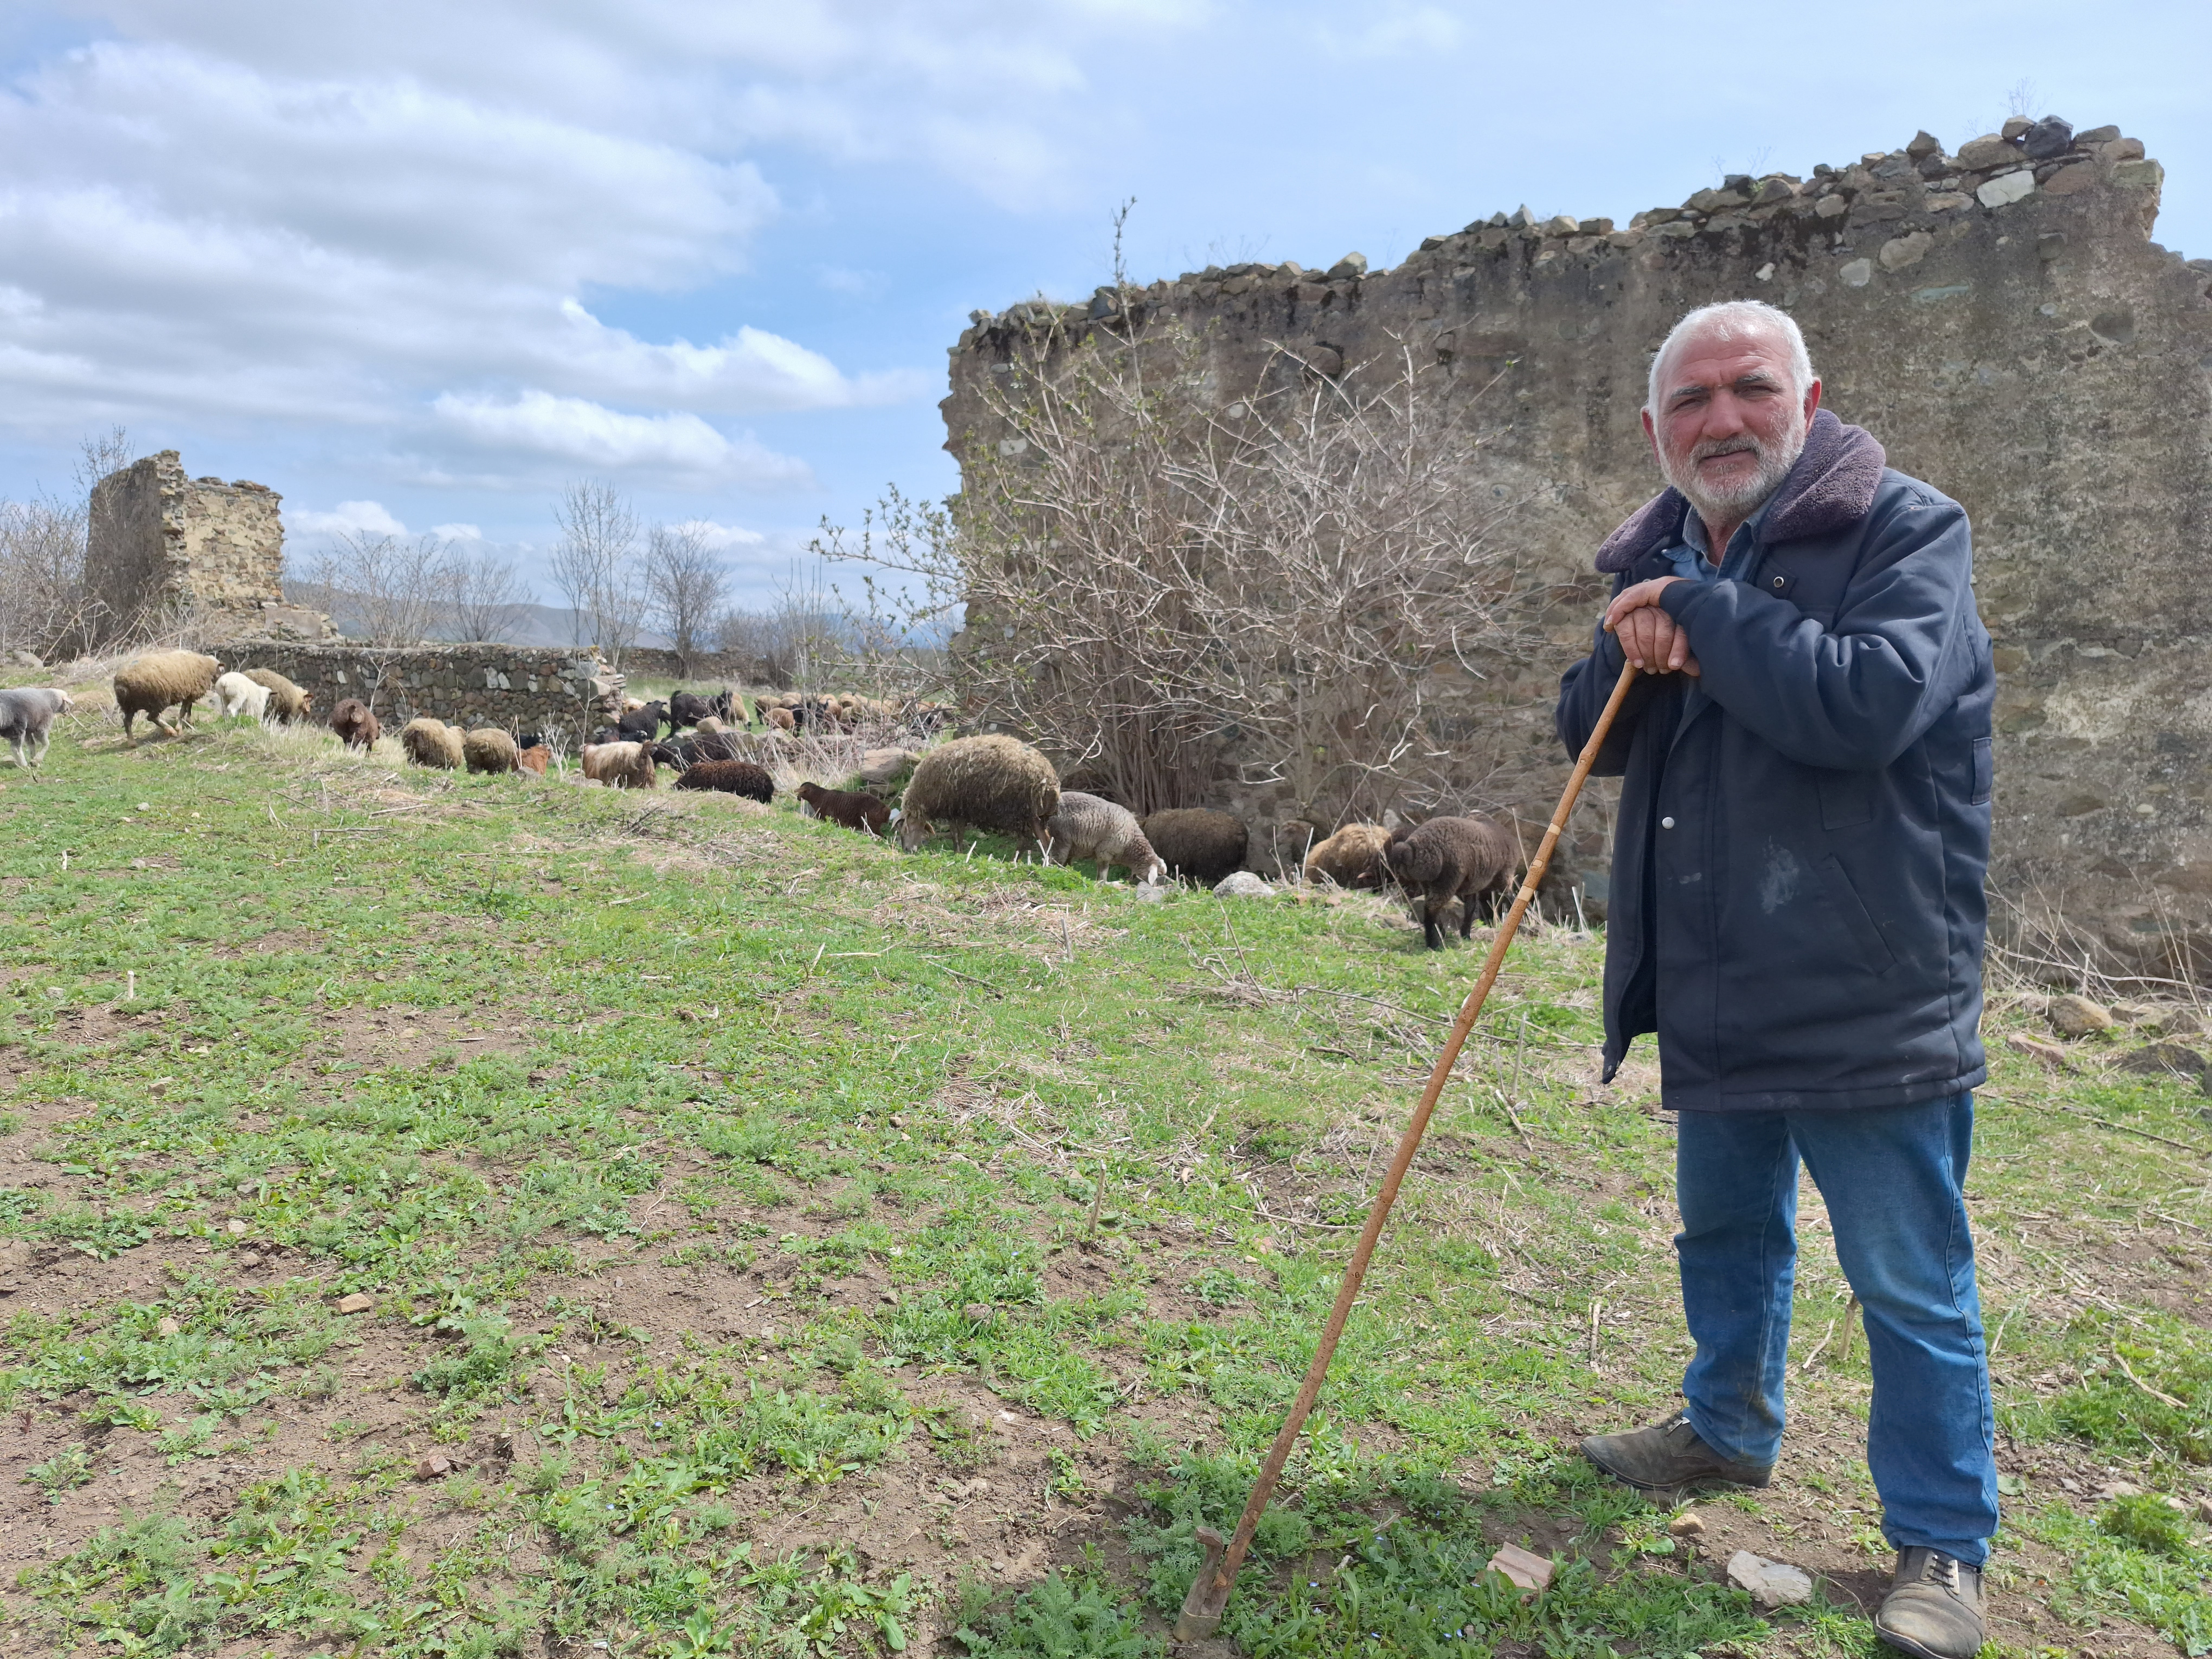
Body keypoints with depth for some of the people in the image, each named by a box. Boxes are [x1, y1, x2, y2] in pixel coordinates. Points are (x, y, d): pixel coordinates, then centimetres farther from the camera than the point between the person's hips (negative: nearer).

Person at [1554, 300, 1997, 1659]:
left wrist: (1705, 614, -20)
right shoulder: (1662, 559, 9)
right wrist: (1628, 660, -11)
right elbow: (1592, 740, 10)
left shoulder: (1907, 529, -12)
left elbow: (1868, 704, -29)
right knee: (1725, 1234, 23)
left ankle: (1943, 1542, 25)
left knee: (1913, 1286, 7)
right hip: (1714, 994, 7)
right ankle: (1730, 1432, 45)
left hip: (1870, 999, -7)